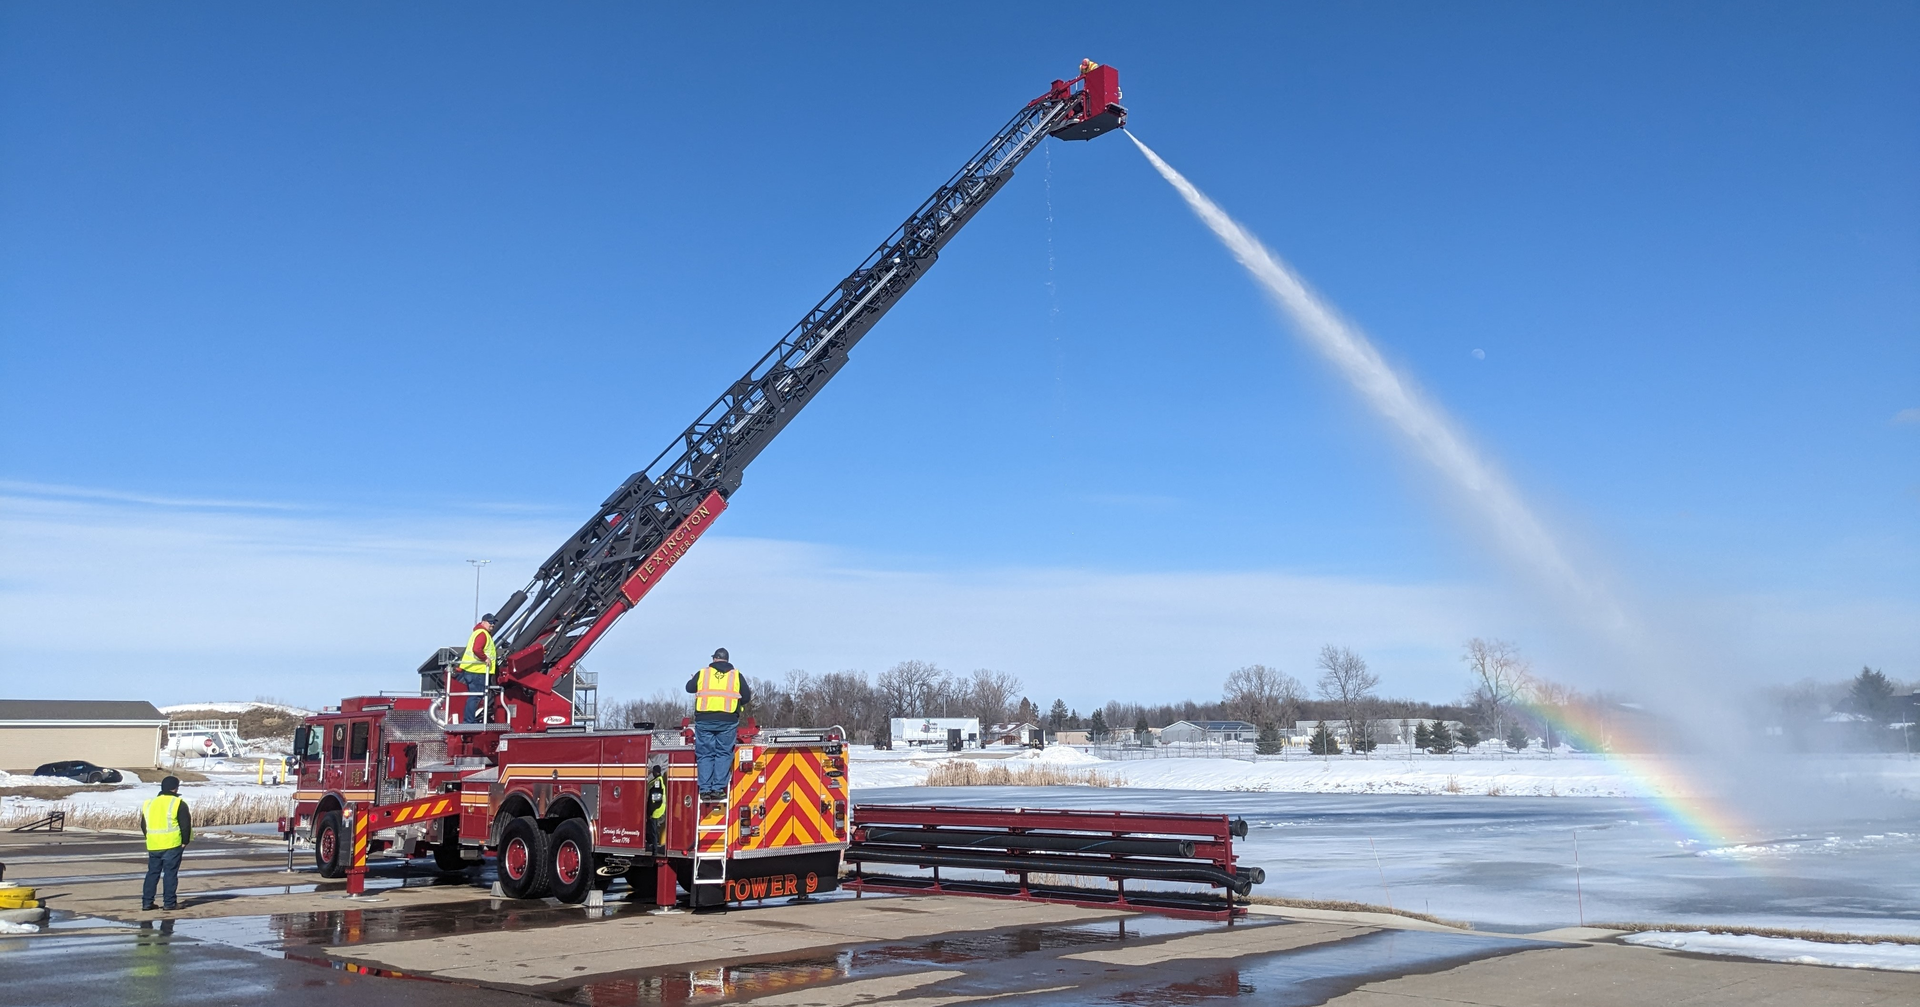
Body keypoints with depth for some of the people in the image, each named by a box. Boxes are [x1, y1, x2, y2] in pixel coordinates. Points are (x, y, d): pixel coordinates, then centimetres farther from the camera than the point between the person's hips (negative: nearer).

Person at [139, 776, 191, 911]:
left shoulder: (149, 803, 11)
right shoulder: (178, 803, -6)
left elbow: (143, 825, 18)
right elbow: (185, 824, -8)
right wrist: (185, 841, 3)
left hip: (153, 846, 5)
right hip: (172, 845, -5)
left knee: (152, 873, 15)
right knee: (171, 873, 0)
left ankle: (147, 902, 14)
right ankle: (169, 902, 0)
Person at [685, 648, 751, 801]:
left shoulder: (702, 673, 8)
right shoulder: (736, 675, 8)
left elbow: (689, 688, 19)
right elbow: (747, 697, 8)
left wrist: (694, 679, 40)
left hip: (704, 720, 1)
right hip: (727, 720, -1)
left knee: (705, 755, 6)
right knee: (723, 754, 5)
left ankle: (705, 789, 2)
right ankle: (718, 788, -3)